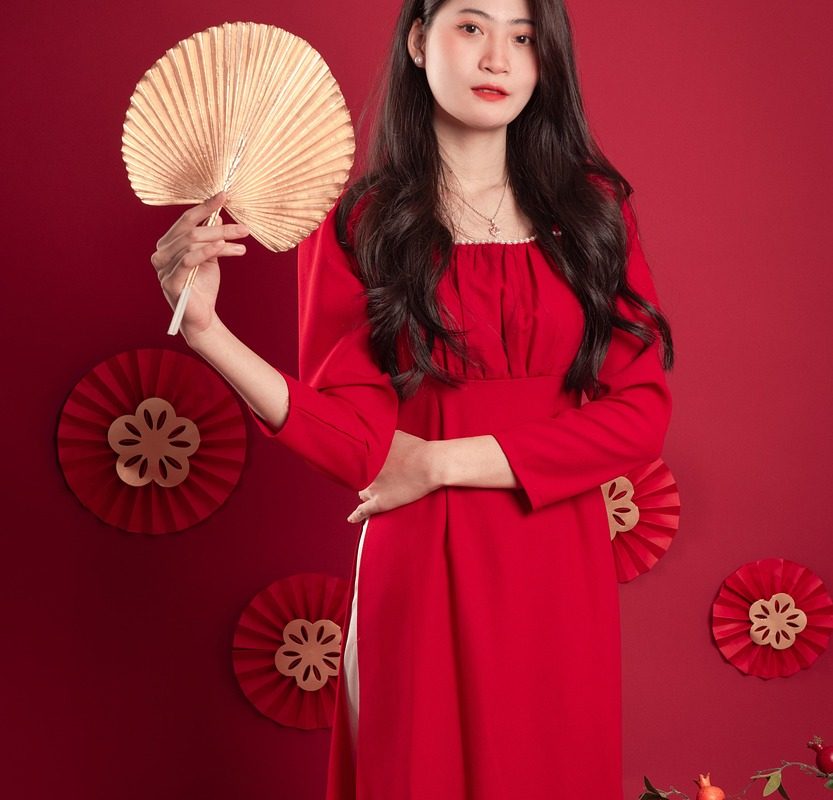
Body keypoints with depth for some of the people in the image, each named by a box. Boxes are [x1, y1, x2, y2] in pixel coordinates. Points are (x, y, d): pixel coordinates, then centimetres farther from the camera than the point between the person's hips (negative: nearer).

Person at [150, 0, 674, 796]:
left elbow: (641, 411, -5)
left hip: (557, 571, 3)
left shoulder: (592, 204, 2)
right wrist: (206, 329, -23)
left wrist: (443, 461, -11)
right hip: (422, 572, -2)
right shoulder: (356, 224, -3)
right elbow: (363, 443, -12)